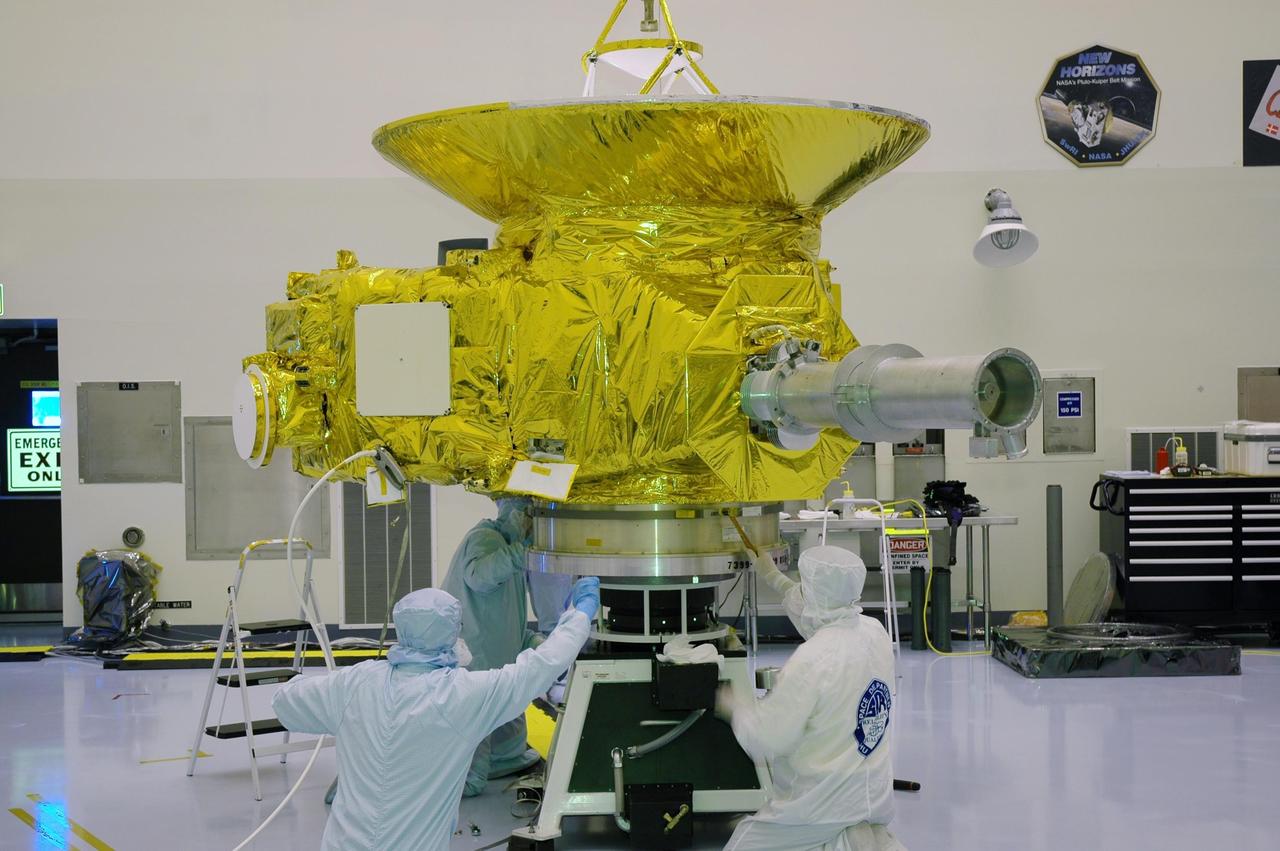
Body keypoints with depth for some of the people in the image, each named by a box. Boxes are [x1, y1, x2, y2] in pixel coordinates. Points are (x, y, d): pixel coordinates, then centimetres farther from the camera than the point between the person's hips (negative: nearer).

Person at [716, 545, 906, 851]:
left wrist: (737, 708, -1)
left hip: (821, 801, -7)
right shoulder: (874, 632, -4)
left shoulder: (809, 663, -27)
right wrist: (774, 577, 27)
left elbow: (767, 741, -21)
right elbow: (830, 618, 19)